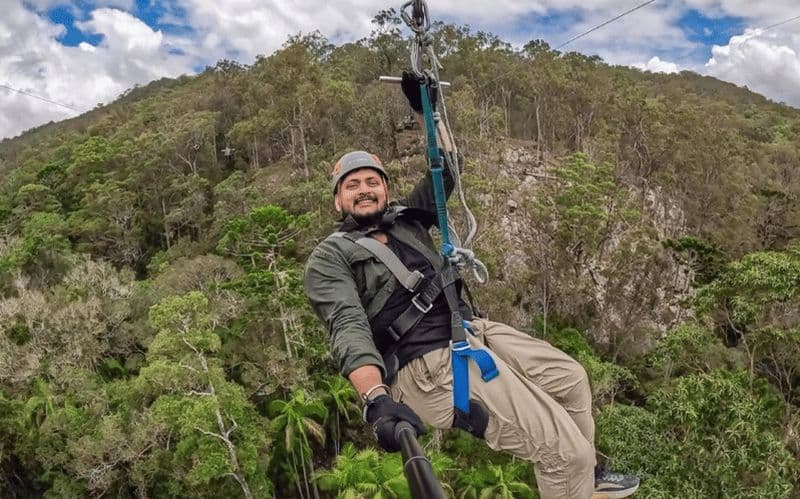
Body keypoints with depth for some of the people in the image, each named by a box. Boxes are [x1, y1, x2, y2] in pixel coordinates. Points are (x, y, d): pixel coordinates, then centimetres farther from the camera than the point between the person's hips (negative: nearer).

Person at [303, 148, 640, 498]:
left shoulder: (405, 218, 16)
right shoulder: (330, 258, -5)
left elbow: (446, 169, 16)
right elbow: (348, 328, -20)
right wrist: (377, 399, -36)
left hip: (474, 330, 9)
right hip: (430, 365, -8)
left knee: (570, 377, 17)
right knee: (562, 445, -12)